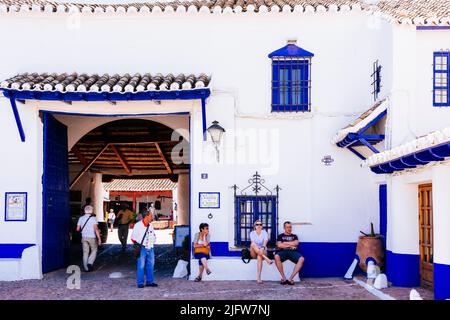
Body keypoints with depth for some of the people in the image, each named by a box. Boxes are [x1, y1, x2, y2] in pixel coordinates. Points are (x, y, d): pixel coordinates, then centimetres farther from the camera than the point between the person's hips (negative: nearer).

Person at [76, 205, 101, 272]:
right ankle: (90, 263, -5)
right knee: (94, 250, 12)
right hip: (92, 237, -4)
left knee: (85, 252, 8)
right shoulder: (93, 218, -8)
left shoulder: (81, 218, 6)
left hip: (84, 237, 4)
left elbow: (78, 229, 6)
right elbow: (96, 229, -16)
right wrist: (99, 239, -16)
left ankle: (86, 268, 7)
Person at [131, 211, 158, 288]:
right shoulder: (138, 225, -6)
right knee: (141, 266, -5)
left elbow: (154, 235, 24)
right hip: (142, 248, -6)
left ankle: (150, 281, 16)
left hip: (150, 248, 6)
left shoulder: (150, 226, 11)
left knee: (150, 265, 8)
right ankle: (140, 283, 2)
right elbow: (133, 237, -1)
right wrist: (137, 244, -4)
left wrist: (153, 242, 13)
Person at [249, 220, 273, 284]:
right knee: (253, 245, -32)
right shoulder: (252, 233, 3)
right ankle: (266, 259, -42)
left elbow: (265, 241, -17)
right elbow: (252, 242, -15)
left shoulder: (264, 232, 2)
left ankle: (258, 277, -44)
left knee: (259, 257, -37)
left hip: (263, 251, -1)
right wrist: (257, 249, -35)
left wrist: (262, 248, -39)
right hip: (254, 253, 1)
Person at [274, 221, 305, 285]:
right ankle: (283, 278, -27)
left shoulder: (294, 236, 26)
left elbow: (296, 243, 5)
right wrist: (291, 245, 4)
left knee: (301, 259, -32)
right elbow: (279, 245, 2)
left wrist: (285, 243, 6)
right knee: (276, 257, -37)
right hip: (283, 251, -1)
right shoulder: (280, 236, 21)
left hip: (293, 252, 1)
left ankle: (290, 278, -30)